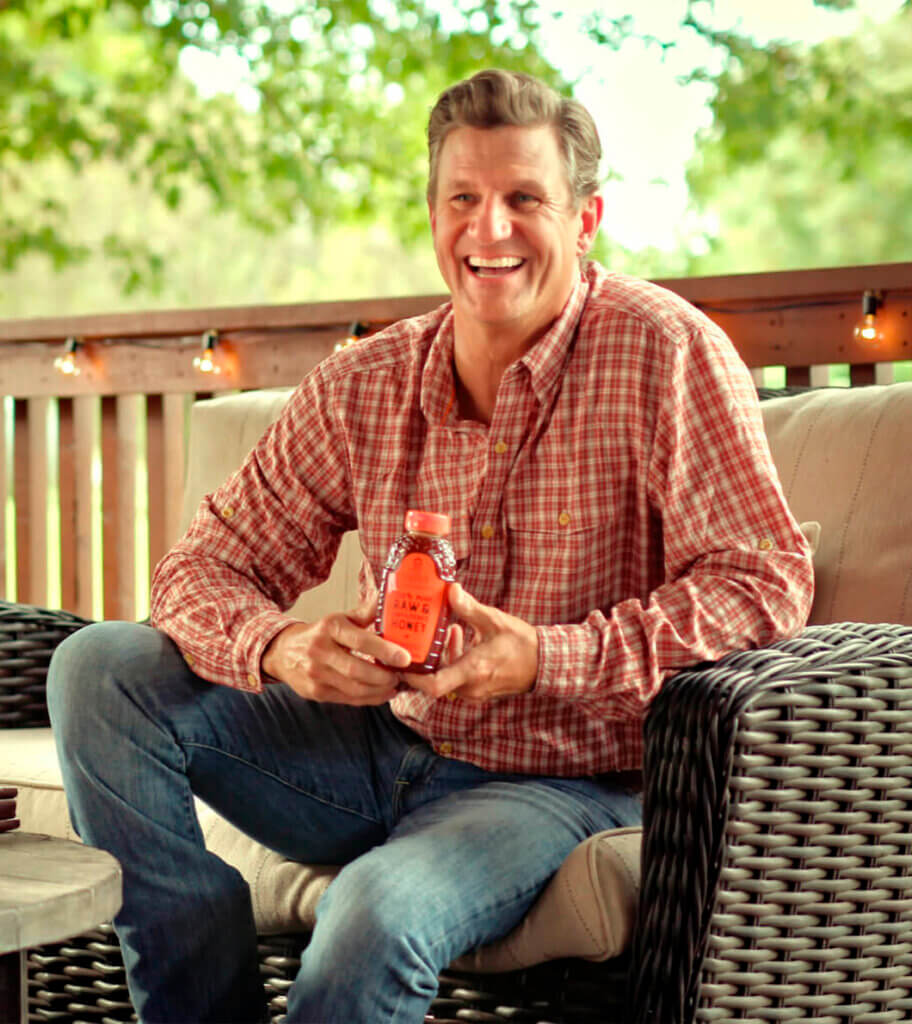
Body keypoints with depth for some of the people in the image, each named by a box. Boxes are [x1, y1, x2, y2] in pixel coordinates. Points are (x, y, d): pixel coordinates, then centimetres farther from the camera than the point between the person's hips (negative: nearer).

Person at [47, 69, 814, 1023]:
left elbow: (766, 583, -18)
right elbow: (204, 567, 2)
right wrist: (282, 646, -22)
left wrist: (548, 658, -26)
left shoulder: (665, 353, -14)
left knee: (383, 910, -36)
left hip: (552, 787, -5)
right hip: (380, 747, 6)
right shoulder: (360, 387, -1)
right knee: (101, 671, -7)